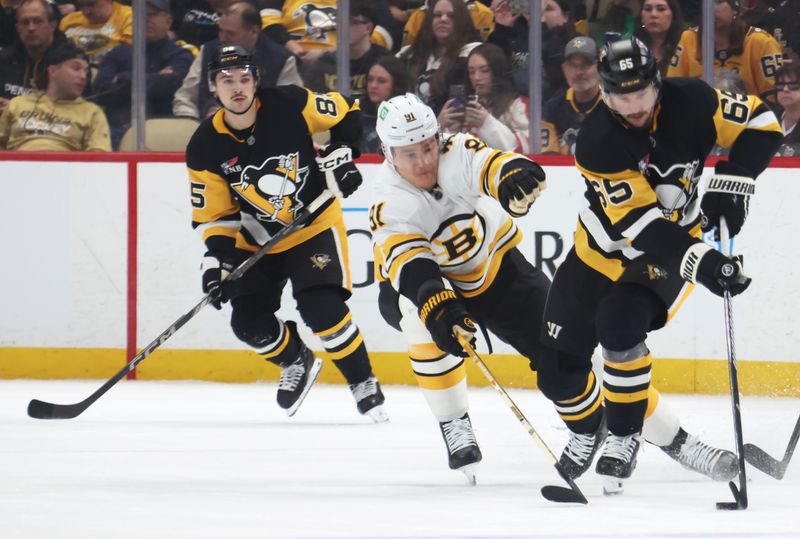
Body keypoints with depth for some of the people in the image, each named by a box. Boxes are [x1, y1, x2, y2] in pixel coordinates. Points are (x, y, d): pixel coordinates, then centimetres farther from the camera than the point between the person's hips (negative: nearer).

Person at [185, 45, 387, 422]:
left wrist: (341, 154, -14)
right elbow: (213, 215, -5)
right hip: (256, 240, 3)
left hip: (314, 225, -3)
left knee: (322, 309, -22)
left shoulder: (289, 105, -17)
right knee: (249, 322, -7)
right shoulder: (205, 148, -11)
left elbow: (345, 114, 0)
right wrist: (215, 259, -18)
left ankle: (363, 384, -2)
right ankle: (297, 363, 26)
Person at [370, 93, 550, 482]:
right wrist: (436, 305, -60)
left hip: (495, 266, 2)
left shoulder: (456, 155, -26)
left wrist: (514, 175, -71)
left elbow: (488, 163, -46)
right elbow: (409, 261, -42)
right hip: (419, 280, -2)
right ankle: (455, 427, -25)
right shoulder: (389, 204, -28)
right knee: (421, 314, -36)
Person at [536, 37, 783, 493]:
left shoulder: (688, 101, -19)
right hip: (604, 249, 1)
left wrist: (731, 182, -22)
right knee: (558, 367, -2)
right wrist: (698, 261, -43)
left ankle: (624, 437, -12)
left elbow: (760, 122, -7)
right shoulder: (596, 142, -26)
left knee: (619, 324, -28)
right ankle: (589, 428, 30)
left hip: (677, 240, -1)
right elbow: (638, 223, -31)